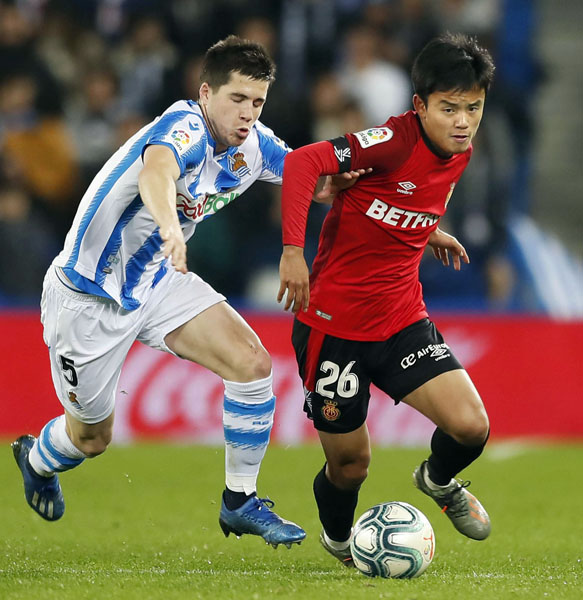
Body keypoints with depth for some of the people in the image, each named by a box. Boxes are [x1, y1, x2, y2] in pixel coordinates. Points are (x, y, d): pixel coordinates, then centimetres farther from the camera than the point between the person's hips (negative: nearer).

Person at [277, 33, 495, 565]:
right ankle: (338, 538, 39)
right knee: (350, 463, 5)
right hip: (333, 322, -6)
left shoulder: (460, 154, 1)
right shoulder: (395, 141, -23)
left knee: (471, 427, -12)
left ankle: (439, 480, 24)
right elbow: (303, 162, -31)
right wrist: (293, 251, -35)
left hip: (402, 320, 6)